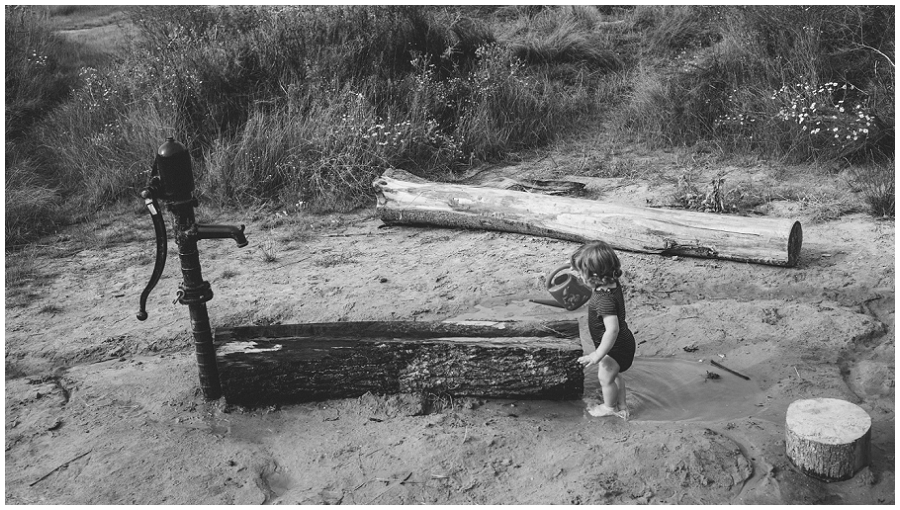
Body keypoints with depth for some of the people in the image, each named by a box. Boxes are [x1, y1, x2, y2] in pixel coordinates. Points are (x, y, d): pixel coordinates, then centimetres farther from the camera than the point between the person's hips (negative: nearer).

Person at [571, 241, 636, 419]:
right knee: (614, 375, 28)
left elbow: (612, 329, -43)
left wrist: (598, 355, -39)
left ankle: (609, 407, 42)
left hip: (615, 347, -9)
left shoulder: (605, 299, -38)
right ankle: (621, 407, 47)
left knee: (605, 378, 16)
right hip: (622, 343, 9)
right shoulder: (612, 284, -10)